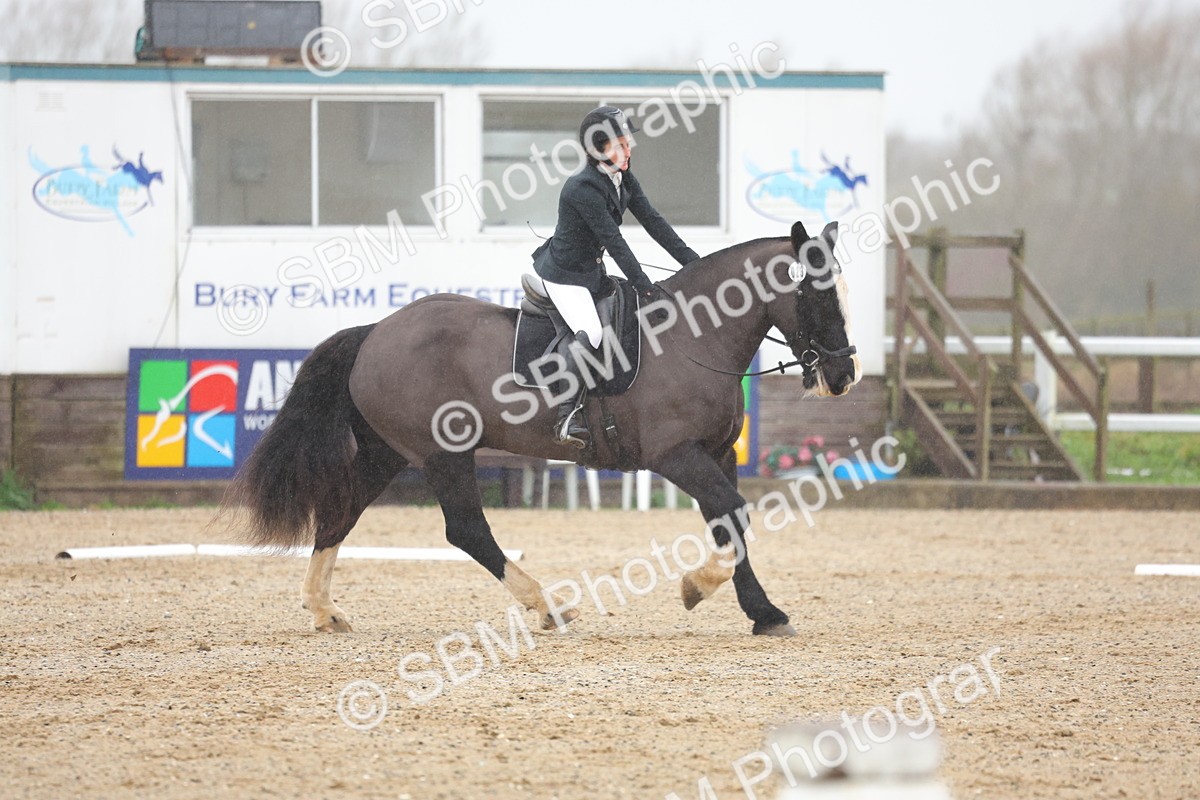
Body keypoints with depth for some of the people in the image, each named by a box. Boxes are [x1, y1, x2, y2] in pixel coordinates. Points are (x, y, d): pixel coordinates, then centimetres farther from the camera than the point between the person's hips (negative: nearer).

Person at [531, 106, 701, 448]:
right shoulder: (583, 189, -26)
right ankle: (568, 417, -26)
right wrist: (645, 288, -28)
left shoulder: (623, 180, 1)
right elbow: (614, 242, -28)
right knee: (590, 332, -26)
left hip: (592, 271, 10)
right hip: (564, 274, -10)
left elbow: (653, 222, 2)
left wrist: (694, 262, -4)